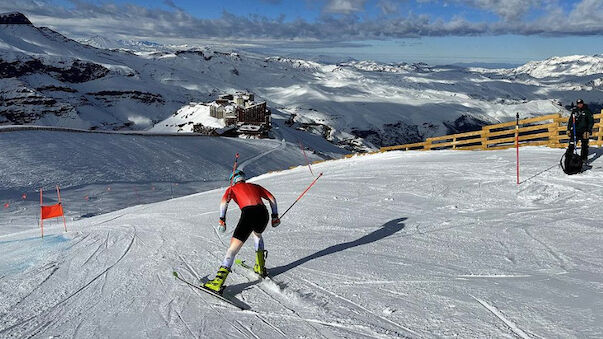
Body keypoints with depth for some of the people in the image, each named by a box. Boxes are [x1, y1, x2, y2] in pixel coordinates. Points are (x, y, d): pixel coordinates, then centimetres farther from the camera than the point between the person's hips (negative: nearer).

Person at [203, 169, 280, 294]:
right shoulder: (255, 186, 33)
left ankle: (219, 281, -11)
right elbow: (272, 198, 25)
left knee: (233, 248, -1)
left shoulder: (232, 188, 23)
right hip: (263, 212, 4)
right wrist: (275, 216, 26)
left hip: (248, 214, -4)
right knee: (257, 234, 37)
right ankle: (260, 267, 32)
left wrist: (222, 220, -5)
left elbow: (224, 201, 3)